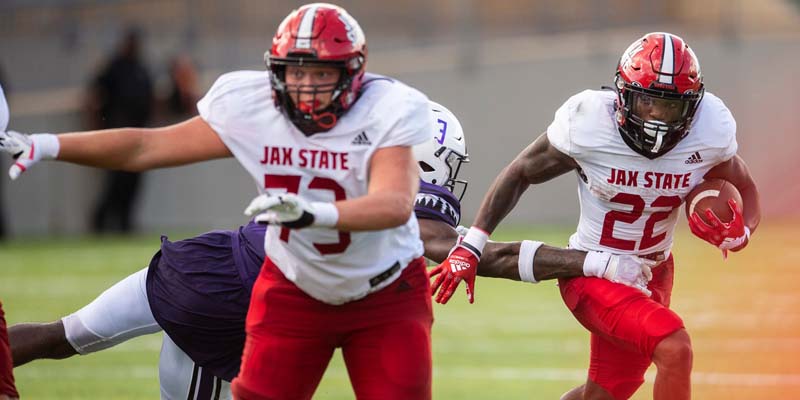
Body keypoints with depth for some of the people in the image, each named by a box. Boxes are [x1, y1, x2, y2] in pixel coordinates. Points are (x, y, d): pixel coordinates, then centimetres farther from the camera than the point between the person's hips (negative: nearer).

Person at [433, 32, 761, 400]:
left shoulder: (709, 133, -15)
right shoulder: (588, 124, -22)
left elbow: (745, 192, 2)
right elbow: (520, 173, -7)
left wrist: (740, 234, -23)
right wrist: (471, 246, -11)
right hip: (593, 274, -5)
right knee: (674, 349, -26)